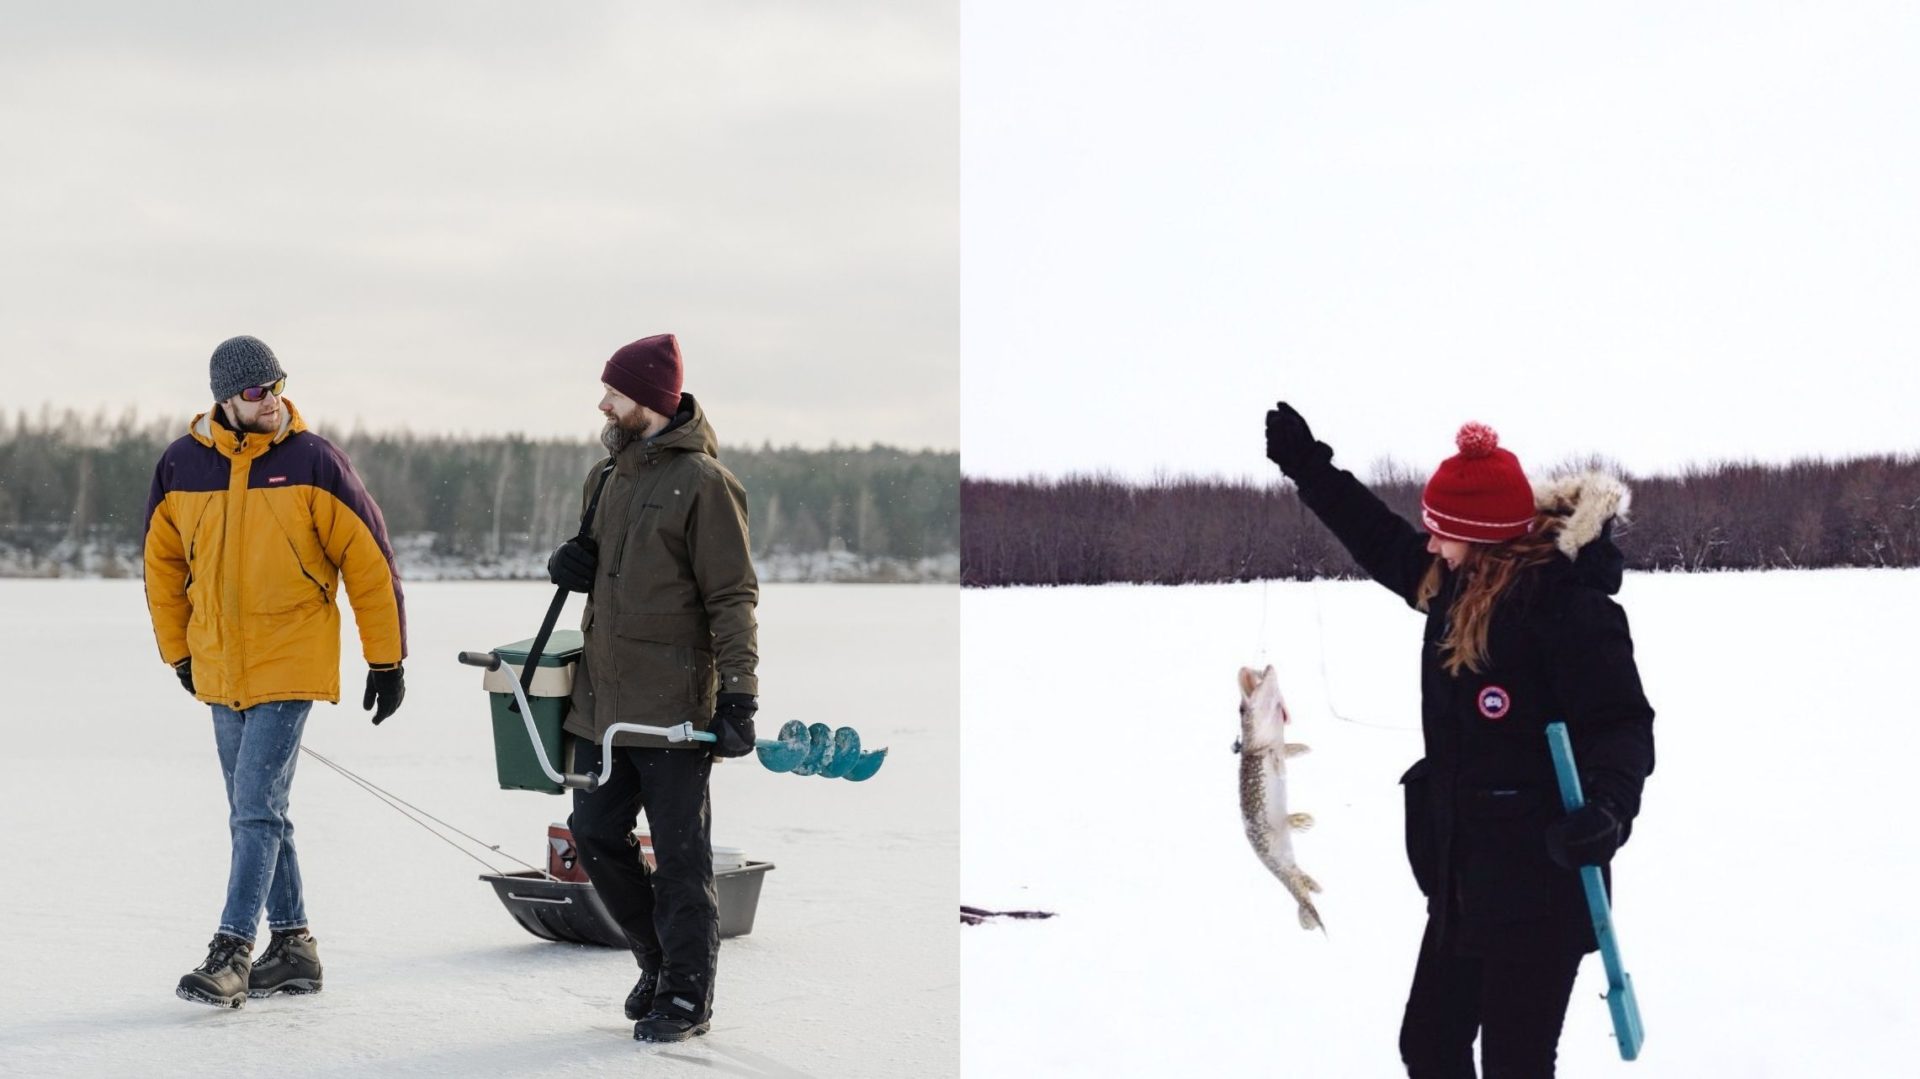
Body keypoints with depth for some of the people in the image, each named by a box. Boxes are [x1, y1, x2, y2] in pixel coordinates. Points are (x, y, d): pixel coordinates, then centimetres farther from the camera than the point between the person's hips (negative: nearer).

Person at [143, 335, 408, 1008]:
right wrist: (178, 650, 16)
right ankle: (292, 946, 20)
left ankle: (232, 952, -8)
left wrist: (387, 661, -4)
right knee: (256, 813, 10)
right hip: (219, 669, 5)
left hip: (290, 666, -5)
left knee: (257, 810, -10)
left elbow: (369, 562, -5)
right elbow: (163, 562, 16)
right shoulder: (181, 467, 1)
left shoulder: (312, 461, -9)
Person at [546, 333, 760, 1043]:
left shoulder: (702, 482, -11)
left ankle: (688, 993, 12)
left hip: (674, 709, -8)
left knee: (679, 854, 0)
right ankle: (658, 958, 29)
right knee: (595, 836, 11)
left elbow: (732, 597, -13)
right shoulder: (609, 474, 13)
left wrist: (737, 698, -18)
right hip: (602, 701, 8)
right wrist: (571, 563, 3)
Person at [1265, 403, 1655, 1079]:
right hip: (1463, 871, 9)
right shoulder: (1458, 582, 6)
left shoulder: (1567, 598, -19)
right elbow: (1382, 541, 26)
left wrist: (1609, 806, -38)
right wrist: (1307, 466, 27)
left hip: (1538, 879, -9)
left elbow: (1621, 723, -21)